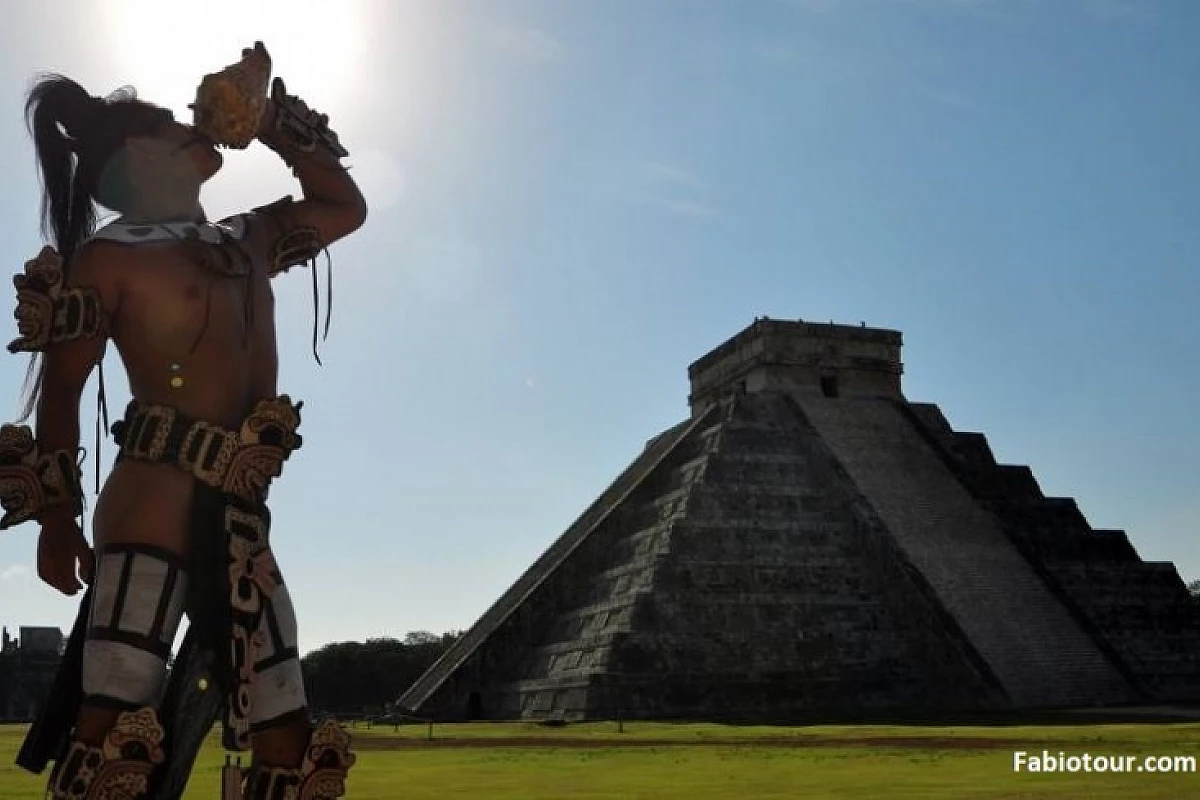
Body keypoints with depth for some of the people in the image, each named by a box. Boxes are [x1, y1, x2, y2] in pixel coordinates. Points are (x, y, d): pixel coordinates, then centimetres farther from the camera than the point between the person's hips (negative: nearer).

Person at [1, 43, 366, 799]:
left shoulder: (246, 242, 21)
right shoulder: (111, 255, 4)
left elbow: (347, 208, 33)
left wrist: (278, 122, 25)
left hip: (242, 525, 7)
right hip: (154, 509, -6)